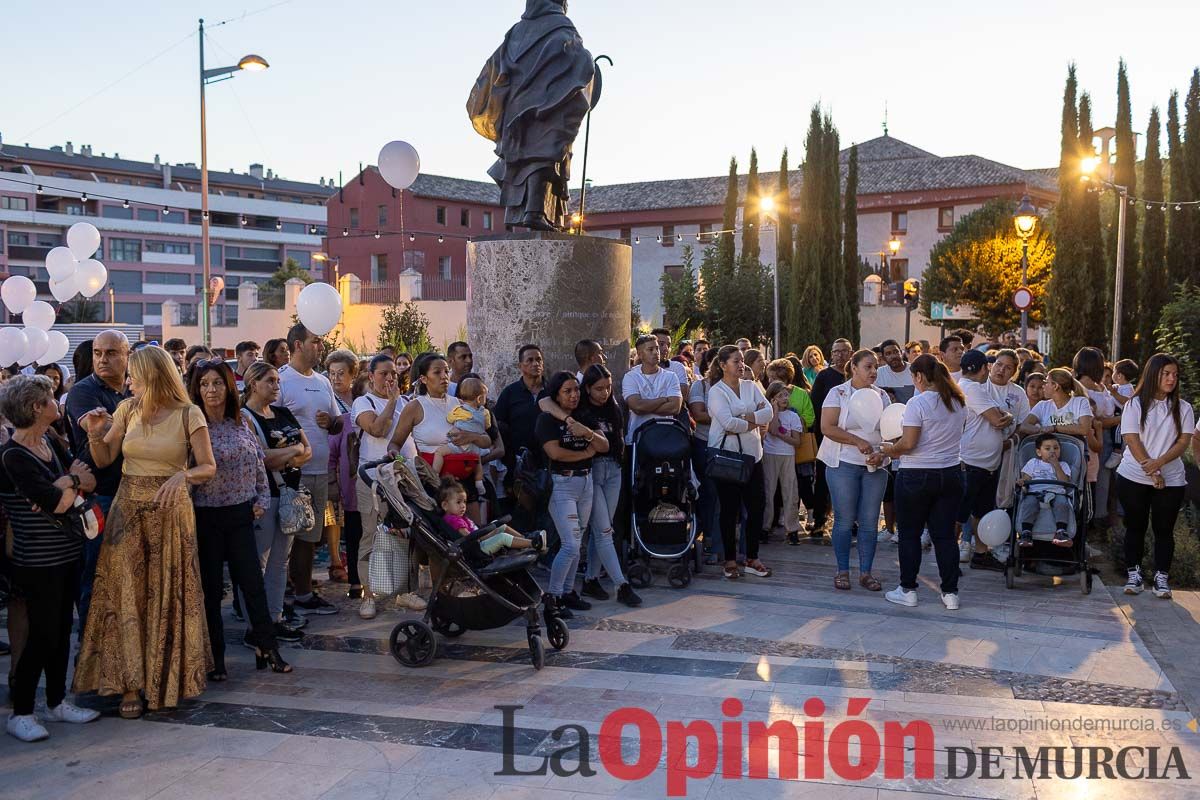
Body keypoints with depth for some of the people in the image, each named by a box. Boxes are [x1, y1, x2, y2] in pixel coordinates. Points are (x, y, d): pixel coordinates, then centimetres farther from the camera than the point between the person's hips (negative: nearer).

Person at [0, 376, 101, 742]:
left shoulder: (51, 442, 8)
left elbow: (90, 481, 5)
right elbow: (56, 502, -22)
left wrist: (64, 485, -13)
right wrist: (74, 481, -4)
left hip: (67, 553, 8)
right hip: (38, 562, -8)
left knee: (62, 630, 14)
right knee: (42, 635, -3)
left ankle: (56, 702, 26)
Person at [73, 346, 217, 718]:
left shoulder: (189, 415, -7)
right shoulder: (127, 409, 4)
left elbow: (208, 468, -7)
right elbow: (103, 460, 6)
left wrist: (183, 476, -26)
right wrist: (95, 434, -12)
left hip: (171, 511, -3)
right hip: (128, 509, 3)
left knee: (167, 596, 4)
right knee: (126, 594, 2)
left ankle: (166, 679, 20)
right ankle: (130, 684, 9)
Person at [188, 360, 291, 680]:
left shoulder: (241, 423, 6)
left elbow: (259, 462, 11)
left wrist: (262, 498, 6)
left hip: (241, 513, 3)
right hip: (206, 516, -3)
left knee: (252, 581, 5)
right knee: (210, 587, 5)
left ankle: (266, 646, 17)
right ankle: (215, 657, 17)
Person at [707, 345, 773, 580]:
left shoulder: (751, 386, 11)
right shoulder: (716, 391, -6)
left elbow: (768, 412, -1)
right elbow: (728, 422, -19)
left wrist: (742, 419, -13)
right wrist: (753, 422, -7)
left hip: (752, 454, 5)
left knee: (757, 506, 4)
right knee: (730, 509, 1)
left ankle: (752, 559, 16)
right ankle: (730, 561, 12)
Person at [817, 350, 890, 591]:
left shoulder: (882, 396, 11)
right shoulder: (838, 393, -1)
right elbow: (827, 427, -11)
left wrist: (881, 453, -10)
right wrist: (858, 441, -16)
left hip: (875, 467, 4)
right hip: (844, 464, -3)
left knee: (870, 521, 4)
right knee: (844, 521, 0)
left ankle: (865, 572, 13)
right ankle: (842, 571, 11)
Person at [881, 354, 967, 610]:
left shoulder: (918, 403, -16)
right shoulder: (959, 402, 6)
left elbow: (908, 443, -19)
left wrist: (890, 449, -2)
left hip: (917, 476, -6)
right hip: (951, 473, 6)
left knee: (910, 534, 7)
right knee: (945, 535, 10)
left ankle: (908, 590, 13)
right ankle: (950, 592, 11)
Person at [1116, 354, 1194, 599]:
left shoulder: (1183, 408, 5)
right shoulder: (1135, 405, 0)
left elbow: (1184, 441, -3)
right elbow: (1132, 440, -7)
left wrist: (1158, 463, -19)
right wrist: (1152, 473, -14)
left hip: (1171, 480, 1)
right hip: (1134, 477, -1)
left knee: (1164, 529, 3)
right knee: (1135, 527, 5)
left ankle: (1161, 578, 9)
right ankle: (1134, 574, 13)